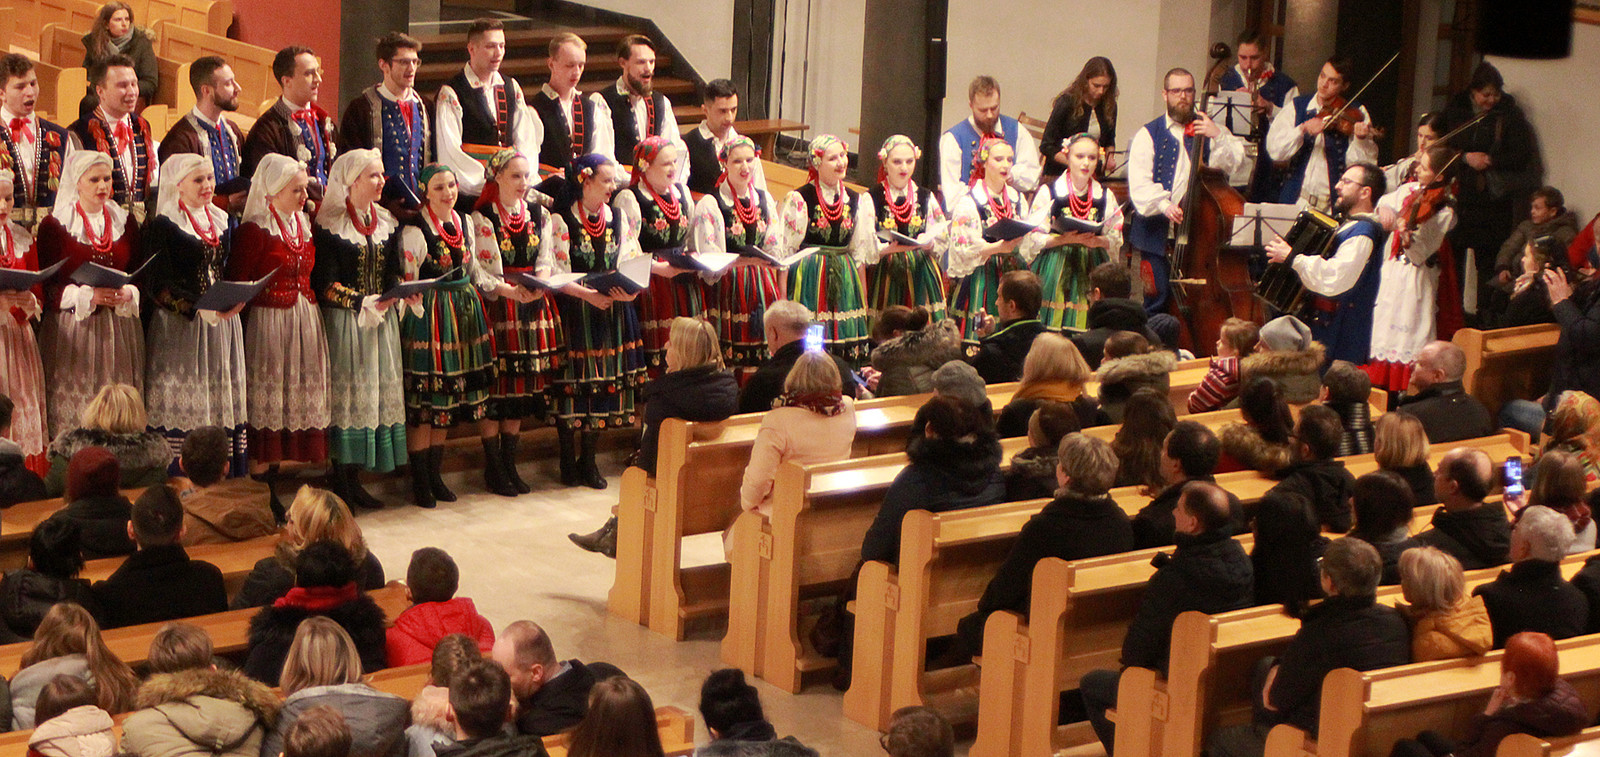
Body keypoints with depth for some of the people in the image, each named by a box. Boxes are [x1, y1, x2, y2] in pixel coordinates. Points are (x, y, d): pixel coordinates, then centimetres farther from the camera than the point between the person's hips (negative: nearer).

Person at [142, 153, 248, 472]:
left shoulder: (223, 221, 15)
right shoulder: (163, 225, -4)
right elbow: (158, 285, -11)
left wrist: (238, 298, 2)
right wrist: (200, 309, -21)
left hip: (222, 321, 6)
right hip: (180, 325, -6)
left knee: (224, 396, 2)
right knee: (184, 400, -8)